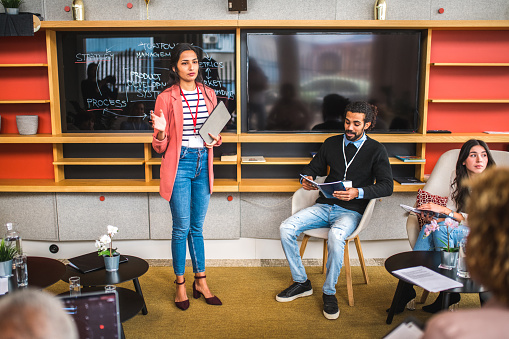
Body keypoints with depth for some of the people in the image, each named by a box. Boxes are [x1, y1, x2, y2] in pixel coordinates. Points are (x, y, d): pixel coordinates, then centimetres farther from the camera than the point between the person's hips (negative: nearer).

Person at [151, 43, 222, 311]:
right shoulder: (166, 98, -5)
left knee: (197, 227, 13)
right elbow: (160, 146, -3)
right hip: (179, 164, -4)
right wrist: (160, 131, -24)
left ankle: (200, 281, 23)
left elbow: (217, 133, 19)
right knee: (182, 227, 1)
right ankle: (180, 284, 17)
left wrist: (215, 139, -4)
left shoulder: (208, 94, 8)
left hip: (203, 163, 4)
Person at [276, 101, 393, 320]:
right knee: (286, 228, -17)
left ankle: (329, 292, -14)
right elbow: (313, 167, 21)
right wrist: (307, 178, -5)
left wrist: (358, 192, -23)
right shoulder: (332, 143, 13)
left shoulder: (376, 151, 2)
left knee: (336, 236, -37)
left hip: (351, 211, -4)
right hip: (324, 206, 5)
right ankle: (301, 283, 0)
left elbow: (387, 186, -6)